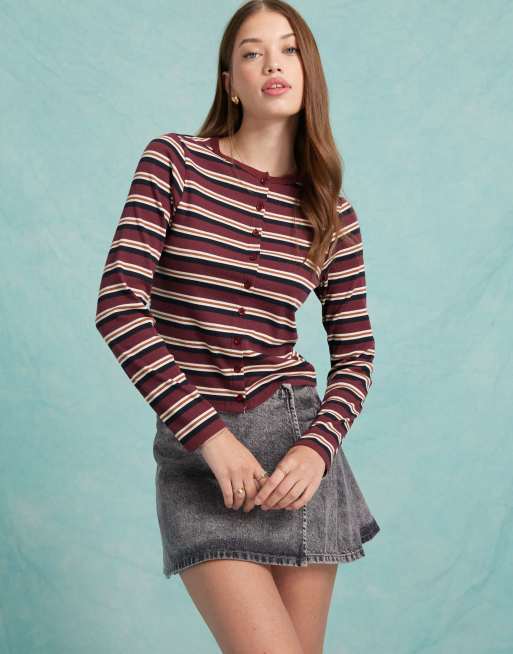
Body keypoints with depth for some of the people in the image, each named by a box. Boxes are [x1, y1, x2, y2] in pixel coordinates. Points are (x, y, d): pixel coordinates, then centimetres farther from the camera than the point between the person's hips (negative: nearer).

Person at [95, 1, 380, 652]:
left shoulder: (331, 209, 6)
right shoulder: (174, 162, -2)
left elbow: (355, 352, 8)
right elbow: (118, 304, -10)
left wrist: (317, 447, -11)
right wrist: (210, 434, -15)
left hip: (295, 439, 3)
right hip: (195, 448, -3)